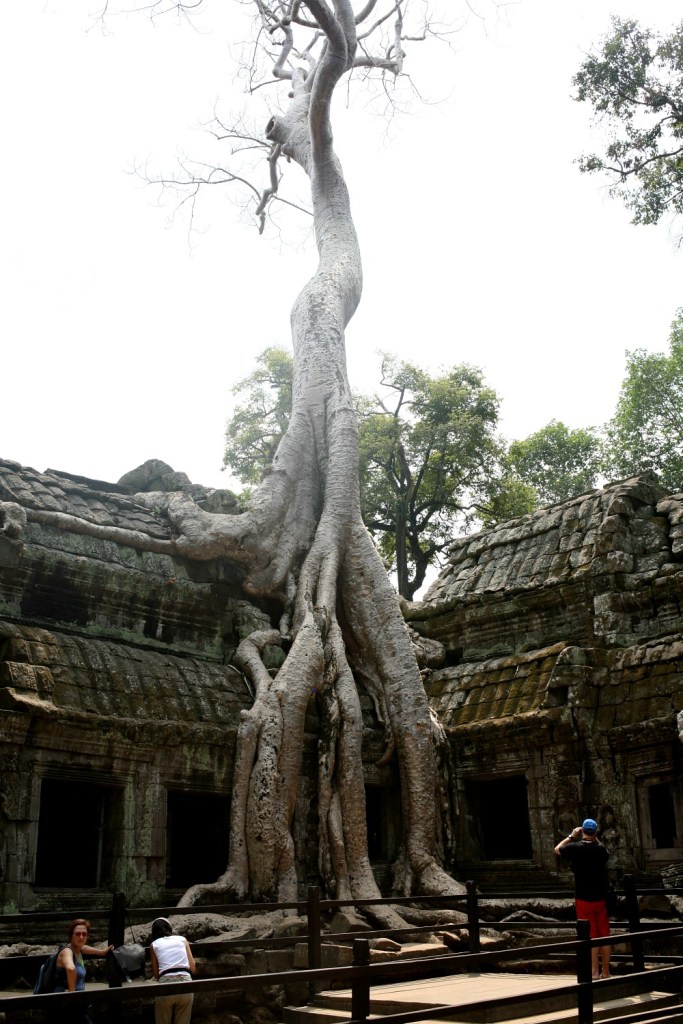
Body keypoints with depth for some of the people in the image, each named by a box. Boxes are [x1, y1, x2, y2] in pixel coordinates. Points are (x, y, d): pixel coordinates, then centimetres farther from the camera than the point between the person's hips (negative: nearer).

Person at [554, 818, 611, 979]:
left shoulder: (575, 848, -12)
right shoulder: (600, 849, -4)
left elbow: (557, 849, 6)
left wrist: (571, 836, 11)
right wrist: (596, 840, 12)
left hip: (584, 899, -3)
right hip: (601, 898, 3)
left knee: (591, 936, 2)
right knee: (604, 934, 10)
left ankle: (595, 972, 3)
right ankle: (606, 971, 17)